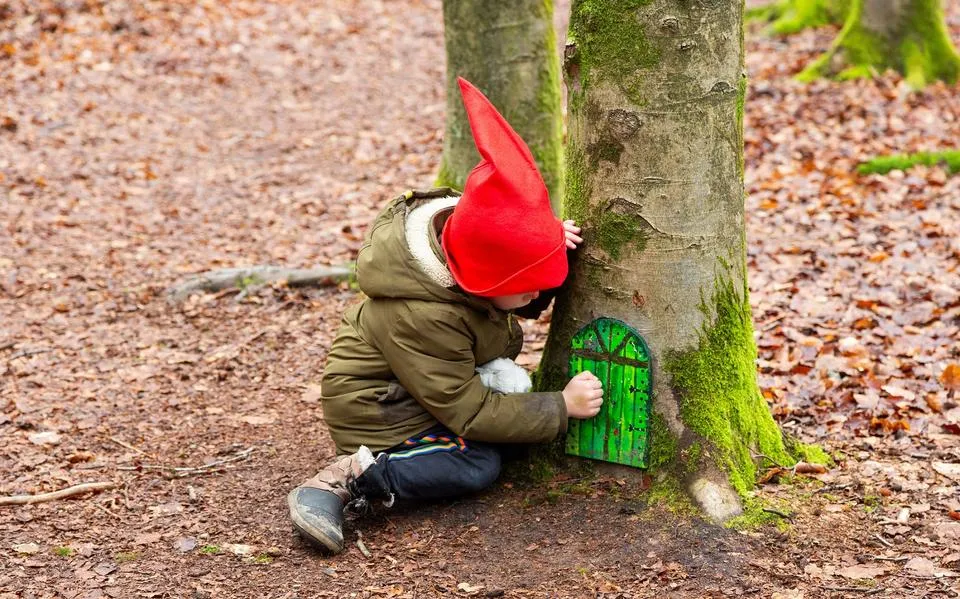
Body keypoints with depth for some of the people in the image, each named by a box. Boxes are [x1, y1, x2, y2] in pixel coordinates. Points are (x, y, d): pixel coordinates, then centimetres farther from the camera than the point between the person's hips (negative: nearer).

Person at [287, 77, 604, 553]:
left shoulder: (461, 224, -15)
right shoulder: (420, 317, -38)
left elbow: (530, 297, 5)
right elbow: (469, 412, -29)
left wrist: (549, 251, -18)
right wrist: (561, 409, -27)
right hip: (375, 412, -10)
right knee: (479, 466, -19)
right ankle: (350, 479, -21)